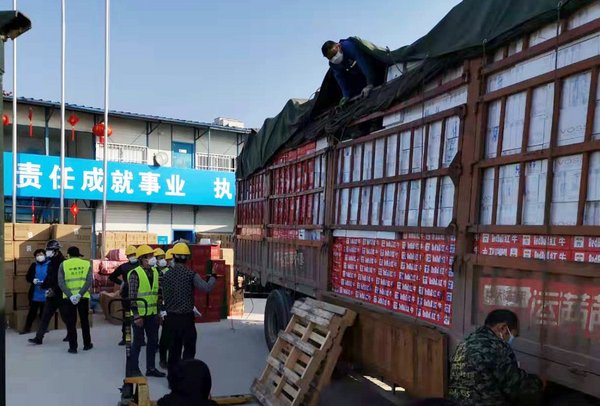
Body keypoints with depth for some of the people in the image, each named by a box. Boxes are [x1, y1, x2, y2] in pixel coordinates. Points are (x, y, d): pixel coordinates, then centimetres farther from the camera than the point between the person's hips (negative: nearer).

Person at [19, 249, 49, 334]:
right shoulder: (34, 265, 3)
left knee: (44, 312, 11)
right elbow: (27, 277, 8)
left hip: (45, 294, -2)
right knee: (32, 312, 8)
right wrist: (33, 280, -12)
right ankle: (27, 328, 20)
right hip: (35, 294, 2)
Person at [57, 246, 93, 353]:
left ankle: (73, 347, 10)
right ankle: (87, 344, 24)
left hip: (68, 298, -1)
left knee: (71, 323, 7)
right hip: (83, 297, 2)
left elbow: (61, 282, -9)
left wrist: (70, 296, -13)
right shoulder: (87, 264, 3)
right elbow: (89, 281, -8)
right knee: (84, 321, 15)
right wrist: (80, 294, -12)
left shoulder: (63, 265, 1)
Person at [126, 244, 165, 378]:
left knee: (153, 341, 13)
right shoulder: (135, 273, -13)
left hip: (152, 313, 7)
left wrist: (159, 310, 14)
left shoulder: (155, 271, 8)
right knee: (138, 341, 4)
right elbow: (132, 297, -15)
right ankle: (133, 369, 19)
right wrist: (136, 315, -18)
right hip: (140, 314, -7)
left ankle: (151, 368, 26)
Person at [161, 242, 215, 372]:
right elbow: (206, 288, -20)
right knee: (189, 348, 6)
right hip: (186, 317, -5)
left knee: (174, 347, 16)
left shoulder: (166, 275, 1)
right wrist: (213, 277, -4)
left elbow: (164, 297, 8)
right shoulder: (191, 274, -14)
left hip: (171, 317, 5)